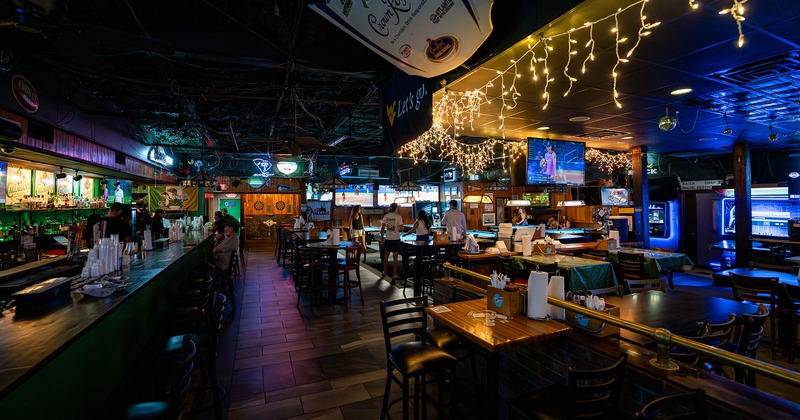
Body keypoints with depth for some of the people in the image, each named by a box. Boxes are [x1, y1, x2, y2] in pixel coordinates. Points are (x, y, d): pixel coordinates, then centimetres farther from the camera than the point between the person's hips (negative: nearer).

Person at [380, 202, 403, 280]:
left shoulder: (385, 216, 1)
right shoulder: (398, 217, -8)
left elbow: (382, 228, 3)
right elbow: (401, 228, -11)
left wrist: (382, 236, 16)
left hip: (388, 239, 3)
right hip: (396, 239, -3)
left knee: (386, 256, 19)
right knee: (395, 257, 2)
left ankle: (384, 273, 32)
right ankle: (394, 275, 3)